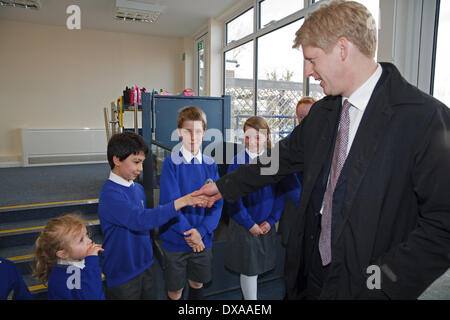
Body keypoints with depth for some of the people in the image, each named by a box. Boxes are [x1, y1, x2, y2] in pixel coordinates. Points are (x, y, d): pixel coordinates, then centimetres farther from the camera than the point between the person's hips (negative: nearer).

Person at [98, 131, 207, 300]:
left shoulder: (138, 188, 2)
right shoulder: (110, 194, -23)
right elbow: (142, 220, -35)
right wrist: (182, 201, -36)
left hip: (146, 265, 6)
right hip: (122, 275, -6)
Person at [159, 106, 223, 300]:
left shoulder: (210, 165, -1)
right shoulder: (171, 163, -12)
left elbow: (217, 204, -3)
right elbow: (169, 203, -16)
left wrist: (201, 232, -15)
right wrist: (188, 233, -17)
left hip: (204, 239, 3)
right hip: (176, 240, -3)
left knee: (197, 285, 20)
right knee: (175, 291, 14)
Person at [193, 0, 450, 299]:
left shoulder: (425, 117, -18)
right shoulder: (322, 112, 3)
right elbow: (282, 158, 9)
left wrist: (384, 282, -19)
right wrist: (225, 186, 11)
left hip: (362, 283, -5)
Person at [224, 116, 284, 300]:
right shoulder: (238, 161, -12)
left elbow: (280, 193, 0)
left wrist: (271, 220, -6)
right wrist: (249, 224, -11)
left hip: (266, 225, 3)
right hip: (243, 225, -3)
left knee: (259, 264, 17)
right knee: (248, 269, 6)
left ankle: (250, 294, 40)